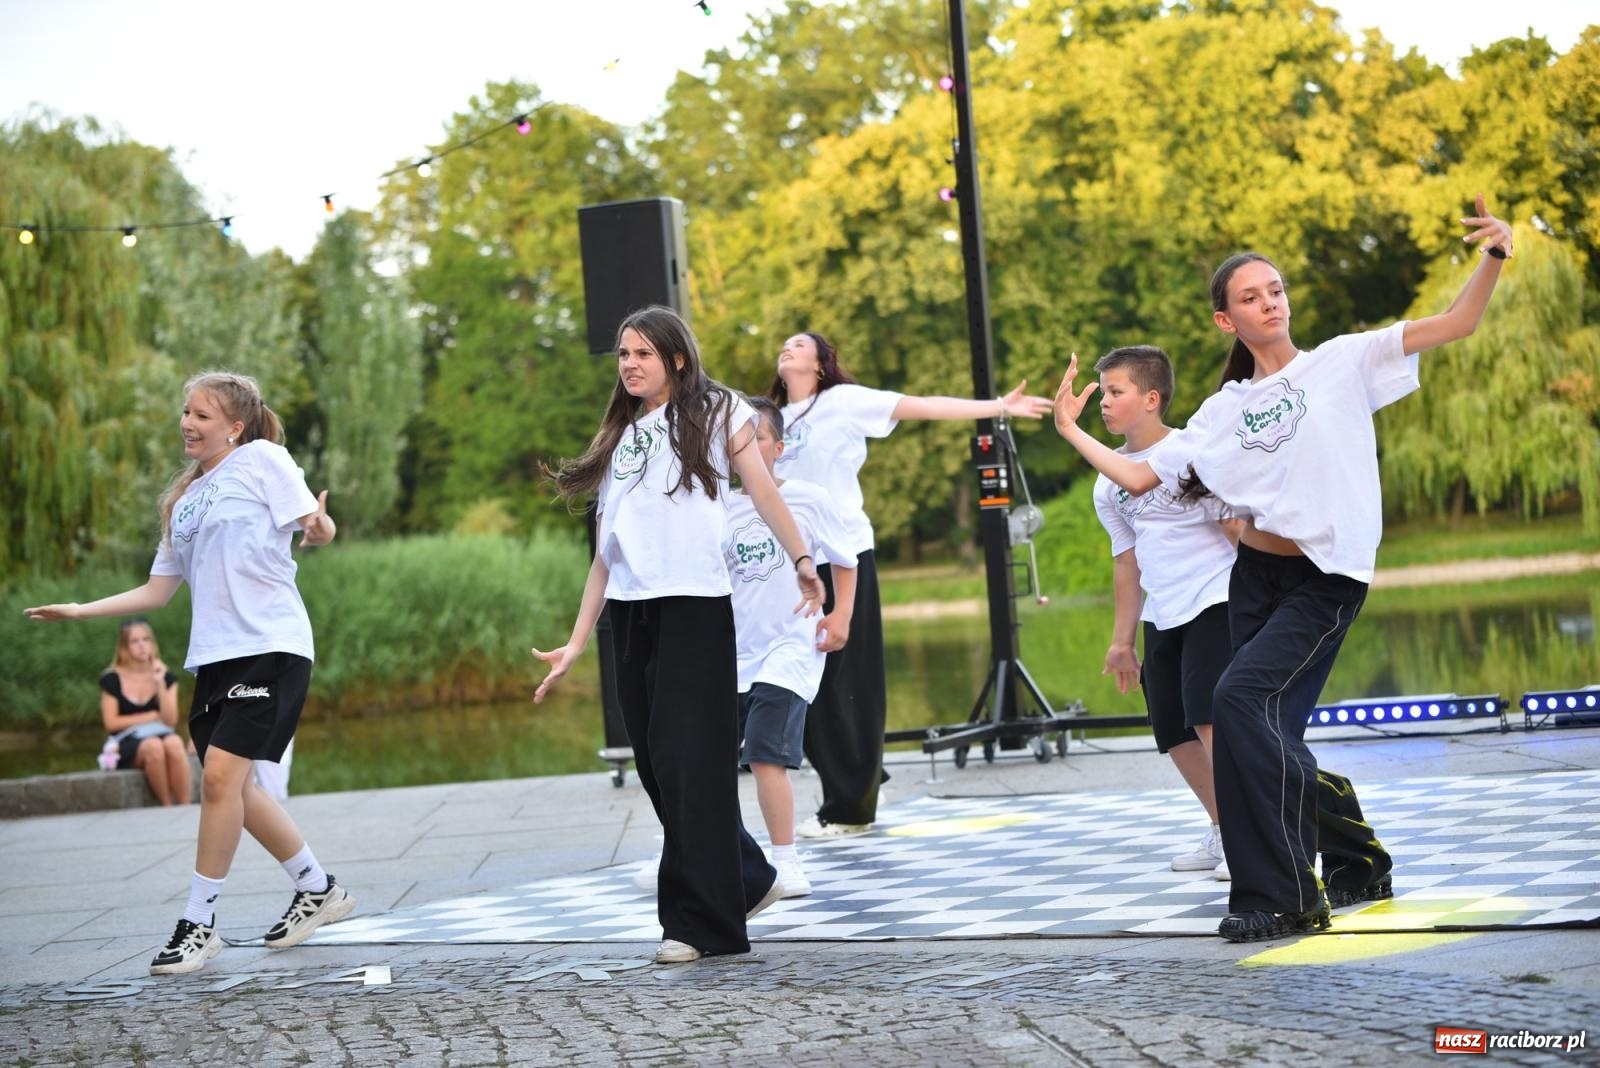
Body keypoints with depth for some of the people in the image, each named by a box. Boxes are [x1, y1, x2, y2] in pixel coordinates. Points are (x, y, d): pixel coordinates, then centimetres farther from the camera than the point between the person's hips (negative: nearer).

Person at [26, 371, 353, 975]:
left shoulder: (261, 460, 0)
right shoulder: (184, 500, 19)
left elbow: (315, 529, -6)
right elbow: (157, 591, 20)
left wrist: (318, 525, -30)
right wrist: (79, 611, 12)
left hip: (270, 646, -7)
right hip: (214, 654, 8)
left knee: (221, 774, -15)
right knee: (231, 788, 6)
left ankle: (199, 923, -6)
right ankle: (317, 890, 24)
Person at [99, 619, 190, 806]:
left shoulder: (166, 677, 10)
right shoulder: (112, 680, 5)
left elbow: (170, 720, -1)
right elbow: (111, 723, -2)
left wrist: (160, 684, -11)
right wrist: (152, 716, -1)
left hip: (162, 734, 2)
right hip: (128, 745, -2)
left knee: (174, 743, -36)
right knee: (154, 746, -38)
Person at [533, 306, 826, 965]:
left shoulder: (716, 412, 9)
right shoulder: (620, 439, 22)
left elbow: (762, 489, -1)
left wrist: (801, 561, -13)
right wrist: (577, 643, 14)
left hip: (695, 604, -6)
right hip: (630, 611, 6)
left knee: (688, 759, -10)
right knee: (656, 766, 5)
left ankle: (700, 920, -7)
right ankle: (748, 880, 22)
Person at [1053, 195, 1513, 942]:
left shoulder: (1342, 363, 1)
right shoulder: (1224, 409, 12)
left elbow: (1456, 324, -7)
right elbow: (1138, 478, 13)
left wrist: (1493, 258, -23)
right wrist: (1070, 431, 11)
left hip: (1326, 579, -6)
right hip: (1255, 577, 6)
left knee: (1241, 698, -23)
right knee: (1270, 737, 6)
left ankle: (1278, 894, -16)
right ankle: (1358, 866, 30)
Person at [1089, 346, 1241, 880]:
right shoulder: (1109, 483, 9)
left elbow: (1238, 529, -7)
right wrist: (1122, 640, 17)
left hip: (1214, 603, -7)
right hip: (1161, 618, 7)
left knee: (1209, 718, -19)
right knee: (1176, 735, 6)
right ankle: (1223, 832, 23)